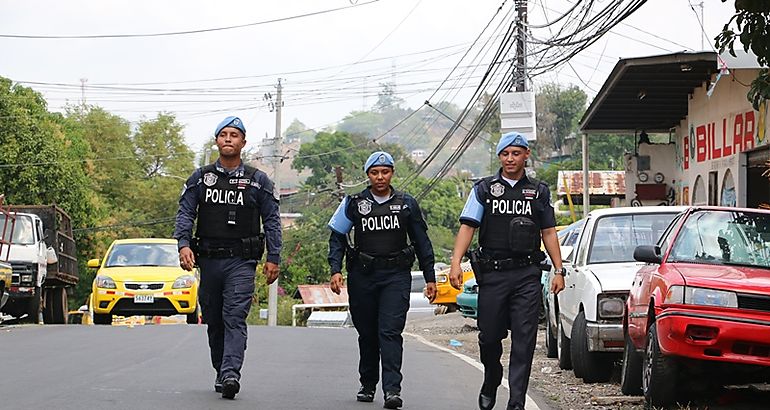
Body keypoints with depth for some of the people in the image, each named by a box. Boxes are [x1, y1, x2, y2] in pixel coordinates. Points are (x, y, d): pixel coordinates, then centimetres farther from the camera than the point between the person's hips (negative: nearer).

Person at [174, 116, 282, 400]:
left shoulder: (257, 181, 7)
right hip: (209, 261, 3)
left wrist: (273, 258, -2)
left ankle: (230, 374, -25)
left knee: (235, 318, -15)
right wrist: (184, 244, -12)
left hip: (242, 262, -3)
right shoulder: (200, 178, 10)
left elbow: (272, 220, 6)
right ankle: (221, 373, 22)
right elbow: (185, 213, 4)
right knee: (213, 320, 9)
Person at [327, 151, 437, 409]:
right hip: (362, 275, 2)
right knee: (367, 333, 10)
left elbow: (422, 242, 12)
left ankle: (392, 389, -19)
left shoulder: (407, 204, 7)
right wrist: (335, 270, -6)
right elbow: (337, 238, 8)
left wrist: (430, 277, 10)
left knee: (390, 331, -13)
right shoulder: (354, 204, 6)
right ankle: (367, 385, 24)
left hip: (396, 275, -1)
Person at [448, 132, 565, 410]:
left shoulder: (539, 192, 12)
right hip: (492, 272, 0)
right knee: (489, 336, 6)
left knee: (524, 339, -6)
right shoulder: (484, 189, 7)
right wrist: (456, 263, -13)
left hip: (527, 274, 0)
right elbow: (467, 227, 0)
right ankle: (490, 385, 33)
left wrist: (559, 271, 8)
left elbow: (548, 233, 15)